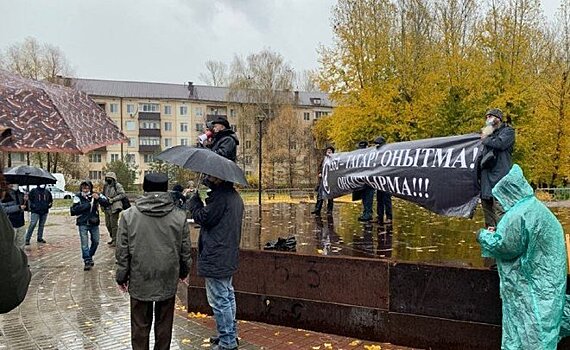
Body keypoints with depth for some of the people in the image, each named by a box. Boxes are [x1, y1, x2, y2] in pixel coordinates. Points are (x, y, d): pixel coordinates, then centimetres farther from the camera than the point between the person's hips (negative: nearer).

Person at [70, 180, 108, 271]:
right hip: (83, 223, -3)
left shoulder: (95, 195, 0)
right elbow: (74, 209, -17)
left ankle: (90, 256, 34)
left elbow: (106, 202, -8)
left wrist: (98, 198, -27)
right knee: (84, 243, -4)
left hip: (94, 222, 3)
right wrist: (88, 204, -20)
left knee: (95, 241, 12)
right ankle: (87, 261, 5)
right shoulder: (78, 197, -6)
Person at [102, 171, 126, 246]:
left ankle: (115, 240, 4)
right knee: (108, 224, 14)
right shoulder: (106, 186, 14)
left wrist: (112, 199, -20)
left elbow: (123, 194, -17)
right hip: (107, 208, 8)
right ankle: (113, 238, 29)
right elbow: (103, 195, 27)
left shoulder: (117, 186, -9)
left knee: (114, 224, -5)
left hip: (114, 208, -8)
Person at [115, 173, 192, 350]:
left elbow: (122, 251, -4)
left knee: (140, 325, 12)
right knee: (164, 325, 15)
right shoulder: (179, 215, -5)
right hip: (168, 281, 1)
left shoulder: (129, 215, -8)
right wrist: (184, 271, 18)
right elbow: (185, 250, 2)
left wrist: (121, 277, 8)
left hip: (139, 281, -1)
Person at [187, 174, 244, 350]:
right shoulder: (234, 195, 11)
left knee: (219, 300, -1)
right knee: (228, 296, 20)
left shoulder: (219, 196, -21)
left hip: (216, 258, -11)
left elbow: (204, 218, -16)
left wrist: (194, 200, -2)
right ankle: (231, 335, 32)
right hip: (229, 256, 11)